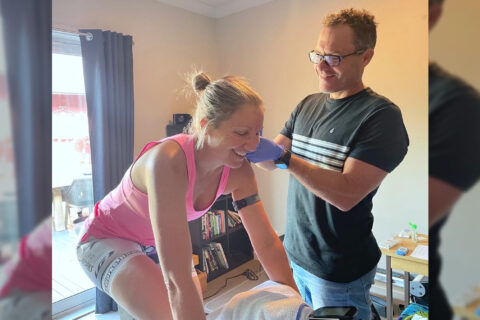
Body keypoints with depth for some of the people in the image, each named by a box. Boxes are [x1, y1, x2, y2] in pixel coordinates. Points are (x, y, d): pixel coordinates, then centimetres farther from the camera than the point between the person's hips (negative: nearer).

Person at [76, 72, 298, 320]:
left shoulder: (239, 172, -19)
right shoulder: (169, 161, -39)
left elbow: (267, 243, -11)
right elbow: (177, 280, -41)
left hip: (154, 241, 6)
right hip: (107, 239, -5)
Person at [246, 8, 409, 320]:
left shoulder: (382, 116, -17)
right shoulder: (307, 105, 3)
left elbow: (347, 194, -25)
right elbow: (273, 160, 4)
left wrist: (284, 157, -30)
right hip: (294, 253, 6)